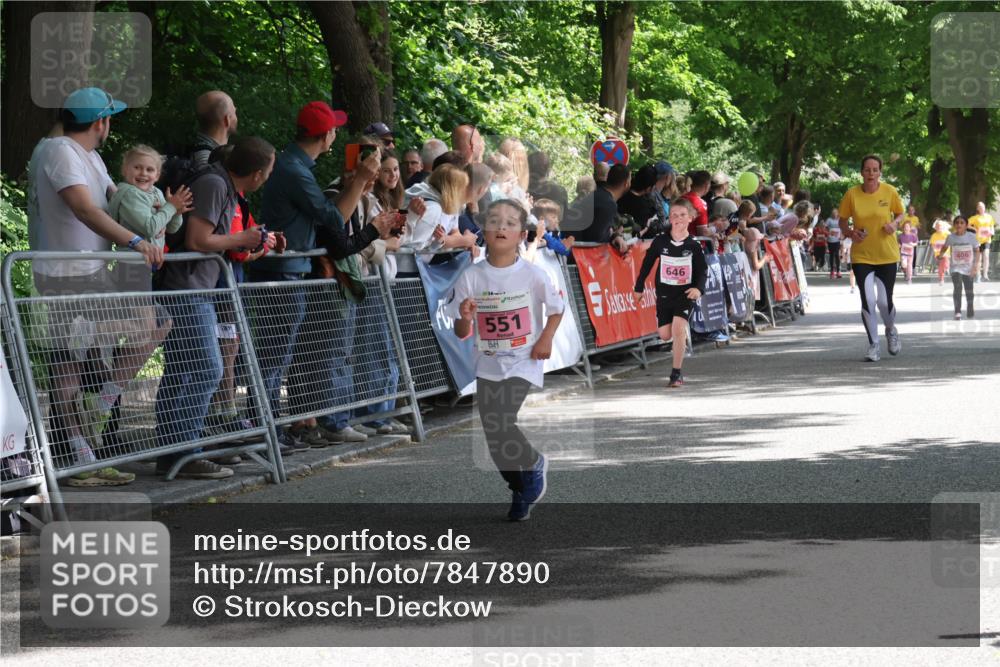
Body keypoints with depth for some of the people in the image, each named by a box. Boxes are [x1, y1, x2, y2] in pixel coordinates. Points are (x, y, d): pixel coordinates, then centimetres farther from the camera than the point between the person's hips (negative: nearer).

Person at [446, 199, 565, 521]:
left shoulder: (533, 274, -10)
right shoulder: (471, 277, -6)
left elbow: (557, 308, 7)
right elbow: (461, 334, -2)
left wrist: (546, 338, -7)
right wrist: (465, 317, -23)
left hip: (524, 365, -3)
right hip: (488, 367, 3)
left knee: (505, 425, -21)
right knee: (495, 444, 6)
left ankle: (535, 465, 9)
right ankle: (522, 491, 31)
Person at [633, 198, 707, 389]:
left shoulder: (694, 246, -7)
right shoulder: (660, 242, -4)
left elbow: (703, 271, -2)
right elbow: (647, 264, 7)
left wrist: (699, 288, -21)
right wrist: (639, 288, 10)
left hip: (685, 294, -3)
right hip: (664, 293, 3)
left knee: (678, 327, -20)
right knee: (665, 335, 3)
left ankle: (676, 373, -14)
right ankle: (683, 333, 40)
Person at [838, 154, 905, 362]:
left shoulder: (890, 192, -6)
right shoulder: (852, 194, -7)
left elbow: (900, 213, 9)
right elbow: (843, 220, 6)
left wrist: (894, 224, -12)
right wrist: (850, 233, -14)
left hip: (887, 255, 0)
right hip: (861, 256, 0)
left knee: (884, 301, -1)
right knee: (868, 300, -8)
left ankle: (891, 330, 33)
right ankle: (874, 346, 5)